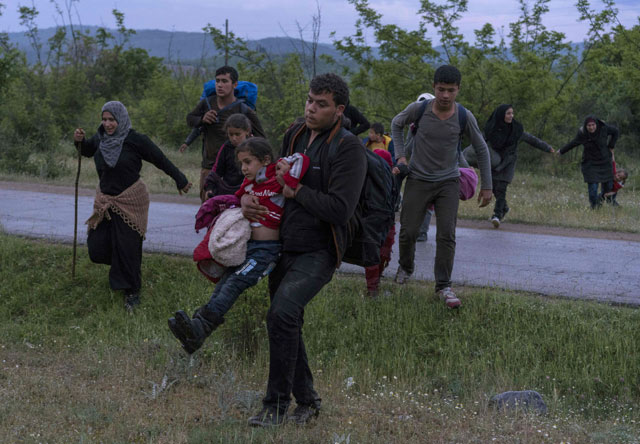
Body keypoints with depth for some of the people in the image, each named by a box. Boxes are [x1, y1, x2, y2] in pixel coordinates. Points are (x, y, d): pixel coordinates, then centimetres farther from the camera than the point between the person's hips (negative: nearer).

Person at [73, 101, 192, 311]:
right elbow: (87, 151, 27)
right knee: (97, 248, -1)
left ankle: (132, 292, 9)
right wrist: (79, 141, 4)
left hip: (130, 201, -5)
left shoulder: (135, 140, -12)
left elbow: (161, 161, -5)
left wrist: (180, 181, 1)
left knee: (127, 247, -7)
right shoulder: (100, 138, 4)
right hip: (106, 199, 5)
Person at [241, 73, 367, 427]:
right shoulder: (295, 134, 10)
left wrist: (295, 190, -14)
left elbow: (339, 209, -20)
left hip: (318, 252, -8)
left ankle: (276, 405, -16)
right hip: (282, 247, 8)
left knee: (282, 314, -26)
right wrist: (249, 196, 0)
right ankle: (306, 400, 29)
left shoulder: (348, 148, -12)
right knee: (285, 324, 13)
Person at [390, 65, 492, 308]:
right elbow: (397, 124, 10)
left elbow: (481, 150, 2)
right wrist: (400, 155, 0)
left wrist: (487, 186, 4)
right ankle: (405, 267, 32)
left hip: (448, 182, 0)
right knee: (408, 231, 2)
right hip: (418, 179, 0)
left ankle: (443, 286, 1)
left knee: (446, 235, -8)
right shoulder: (419, 109, -13)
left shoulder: (465, 117, -11)